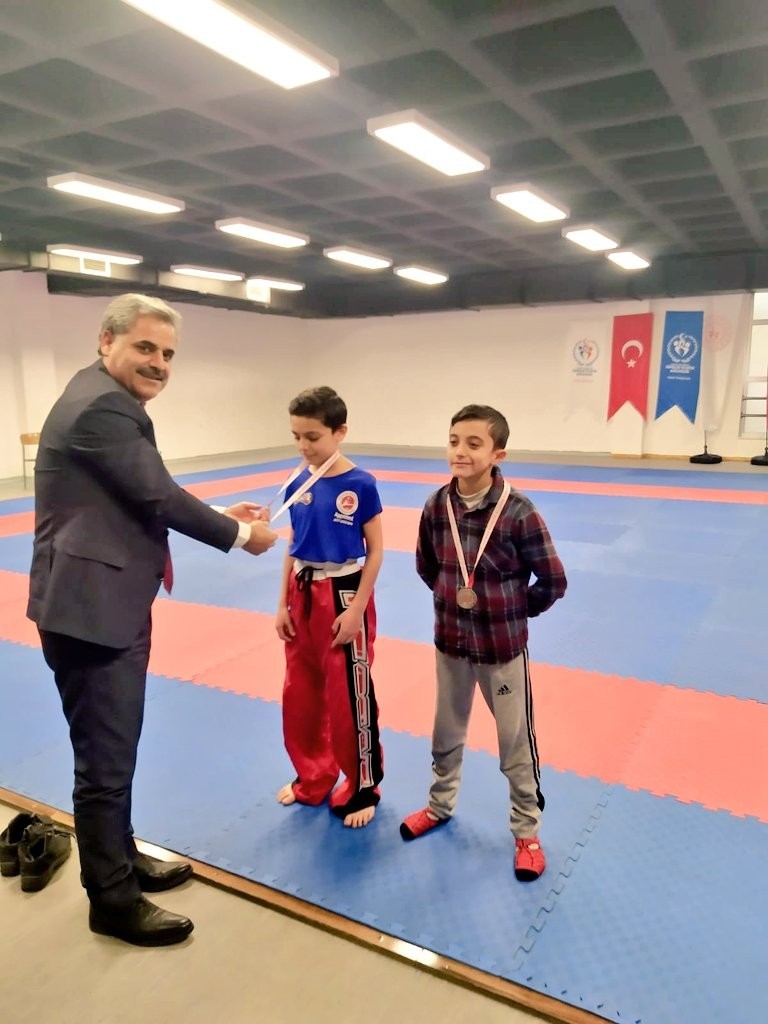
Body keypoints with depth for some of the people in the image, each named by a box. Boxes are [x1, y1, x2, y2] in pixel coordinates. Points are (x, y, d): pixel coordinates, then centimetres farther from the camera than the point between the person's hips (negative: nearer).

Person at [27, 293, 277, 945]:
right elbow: (159, 498, -20)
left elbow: (139, 500, 17)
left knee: (115, 750, 22)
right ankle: (114, 901, 23)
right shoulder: (105, 405, -19)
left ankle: (122, 860, 41)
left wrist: (219, 518, 13)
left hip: (102, 603, 11)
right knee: (106, 760, 4)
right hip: (90, 610, -11)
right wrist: (239, 535, -7)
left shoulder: (104, 400, 14)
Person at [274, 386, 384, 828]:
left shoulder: (360, 485, -13)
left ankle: (362, 790, 26)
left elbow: (375, 551, -9)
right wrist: (283, 604, 7)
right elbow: (293, 548, 8)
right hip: (303, 595, 6)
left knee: (350, 697, 6)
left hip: (344, 595, -6)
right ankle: (313, 779, 38)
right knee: (300, 695, 16)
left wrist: (356, 609, -14)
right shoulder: (298, 484, 1)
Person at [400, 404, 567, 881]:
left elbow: (554, 581, -12)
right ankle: (440, 805, 47)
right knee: (447, 733, 22)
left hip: (503, 646, -4)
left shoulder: (518, 512, -22)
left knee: (516, 743, 11)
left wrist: (514, 610, -3)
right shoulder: (436, 506, -9)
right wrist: (450, 597, 4)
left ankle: (527, 831, 33)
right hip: (450, 641, 4)